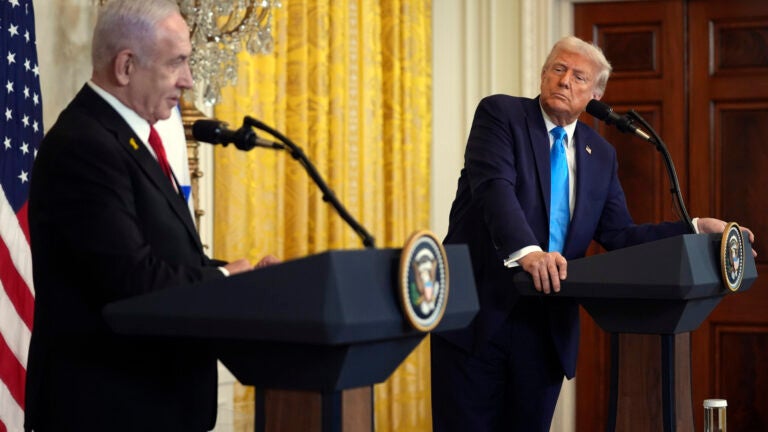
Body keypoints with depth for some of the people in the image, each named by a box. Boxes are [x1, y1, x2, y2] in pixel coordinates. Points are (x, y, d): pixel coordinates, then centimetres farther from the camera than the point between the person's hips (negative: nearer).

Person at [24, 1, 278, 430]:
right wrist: (224, 277, -10)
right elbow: (132, 280, -25)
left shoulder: (126, 136, 14)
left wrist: (242, 273, -3)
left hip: (150, 392, 10)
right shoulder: (84, 146, -19)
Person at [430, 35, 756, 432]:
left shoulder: (600, 154, 14)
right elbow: (494, 187, -20)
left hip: (547, 323, 5)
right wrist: (525, 251, -38)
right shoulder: (500, 114, -3)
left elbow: (618, 235, 11)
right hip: (479, 311, -4)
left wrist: (696, 229, 1)